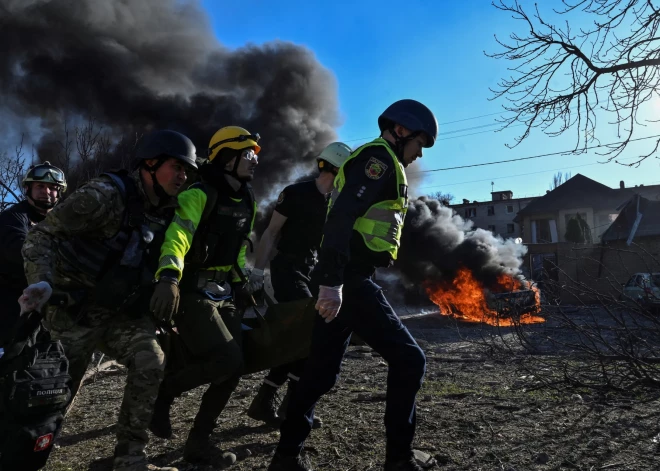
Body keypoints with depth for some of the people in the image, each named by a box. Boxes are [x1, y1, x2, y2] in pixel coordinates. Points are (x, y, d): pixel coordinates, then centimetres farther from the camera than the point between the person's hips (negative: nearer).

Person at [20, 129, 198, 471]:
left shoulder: (165, 211, 2)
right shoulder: (107, 195, -21)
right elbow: (42, 234, -17)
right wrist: (42, 281, -32)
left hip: (120, 312, 6)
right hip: (75, 311, -6)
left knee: (151, 365, -9)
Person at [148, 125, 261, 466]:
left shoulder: (246, 201, 12)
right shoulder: (200, 195, -14)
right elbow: (176, 235, -29)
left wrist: (240, 281, 19)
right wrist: (168, 278, -44)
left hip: (224, 294, 8)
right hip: (192, 294, -8)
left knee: (232, 371, 3)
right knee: (227, 361, -19)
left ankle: (199, 442, 19)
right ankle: (161, 392, 7)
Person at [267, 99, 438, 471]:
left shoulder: (375, 162, 28)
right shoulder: (380, 157, -5)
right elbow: (342, 217, -20)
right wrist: (332, 280, -28)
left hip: (343, 279, 10)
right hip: (350, 280, -10)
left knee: (322, 371, 13)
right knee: (409, 359, -5)